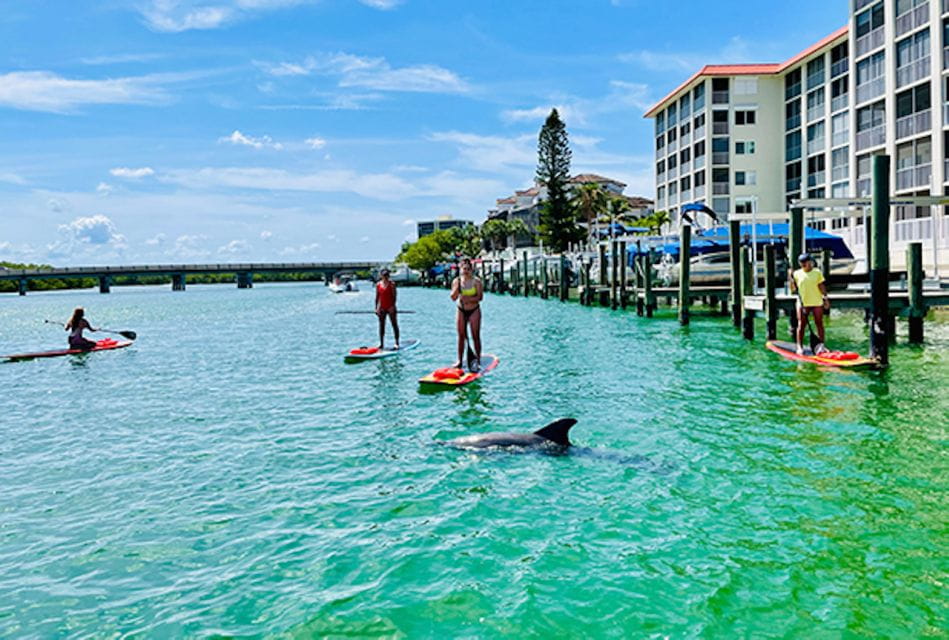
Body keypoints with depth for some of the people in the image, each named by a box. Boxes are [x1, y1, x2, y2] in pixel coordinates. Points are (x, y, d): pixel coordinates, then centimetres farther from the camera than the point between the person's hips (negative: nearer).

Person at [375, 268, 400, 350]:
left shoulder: (392, 284, -5)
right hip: (381, 308, 4)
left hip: (390, 307, -4)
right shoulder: (378, 284, 6)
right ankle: (381, 344, 12)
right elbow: (377, 297, 9)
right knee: (381, 325, 6)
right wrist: (376, 308, 5)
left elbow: (394, 296, -9)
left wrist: (393, 306, -18)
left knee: (394, 324, 0)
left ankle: (397, 343, 5)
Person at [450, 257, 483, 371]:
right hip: (461, 310, 2)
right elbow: (453, 297, -7)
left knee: (475, 336, -2)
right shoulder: (457, 281, 0)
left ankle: (477, 361, 4)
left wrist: (469, 299, -25)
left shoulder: (476, 281, -6)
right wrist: (457, 286, -22)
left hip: (474, 311, -2)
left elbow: (480, 297, -12)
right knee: (461, 336, 5)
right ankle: (459, 361, 12)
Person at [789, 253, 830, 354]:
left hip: (817, 302, 0)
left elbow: (821, 286, 3)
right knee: (801, 325, 0)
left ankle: (821, 345, 15)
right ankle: (800, 347, 4)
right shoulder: (797, 273, 2)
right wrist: (791, 280, -15)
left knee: (819, 323, 6)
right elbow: (793, 289, 1)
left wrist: (825, 298, -2)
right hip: (802, 303, 0)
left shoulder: (817, 272, 2)